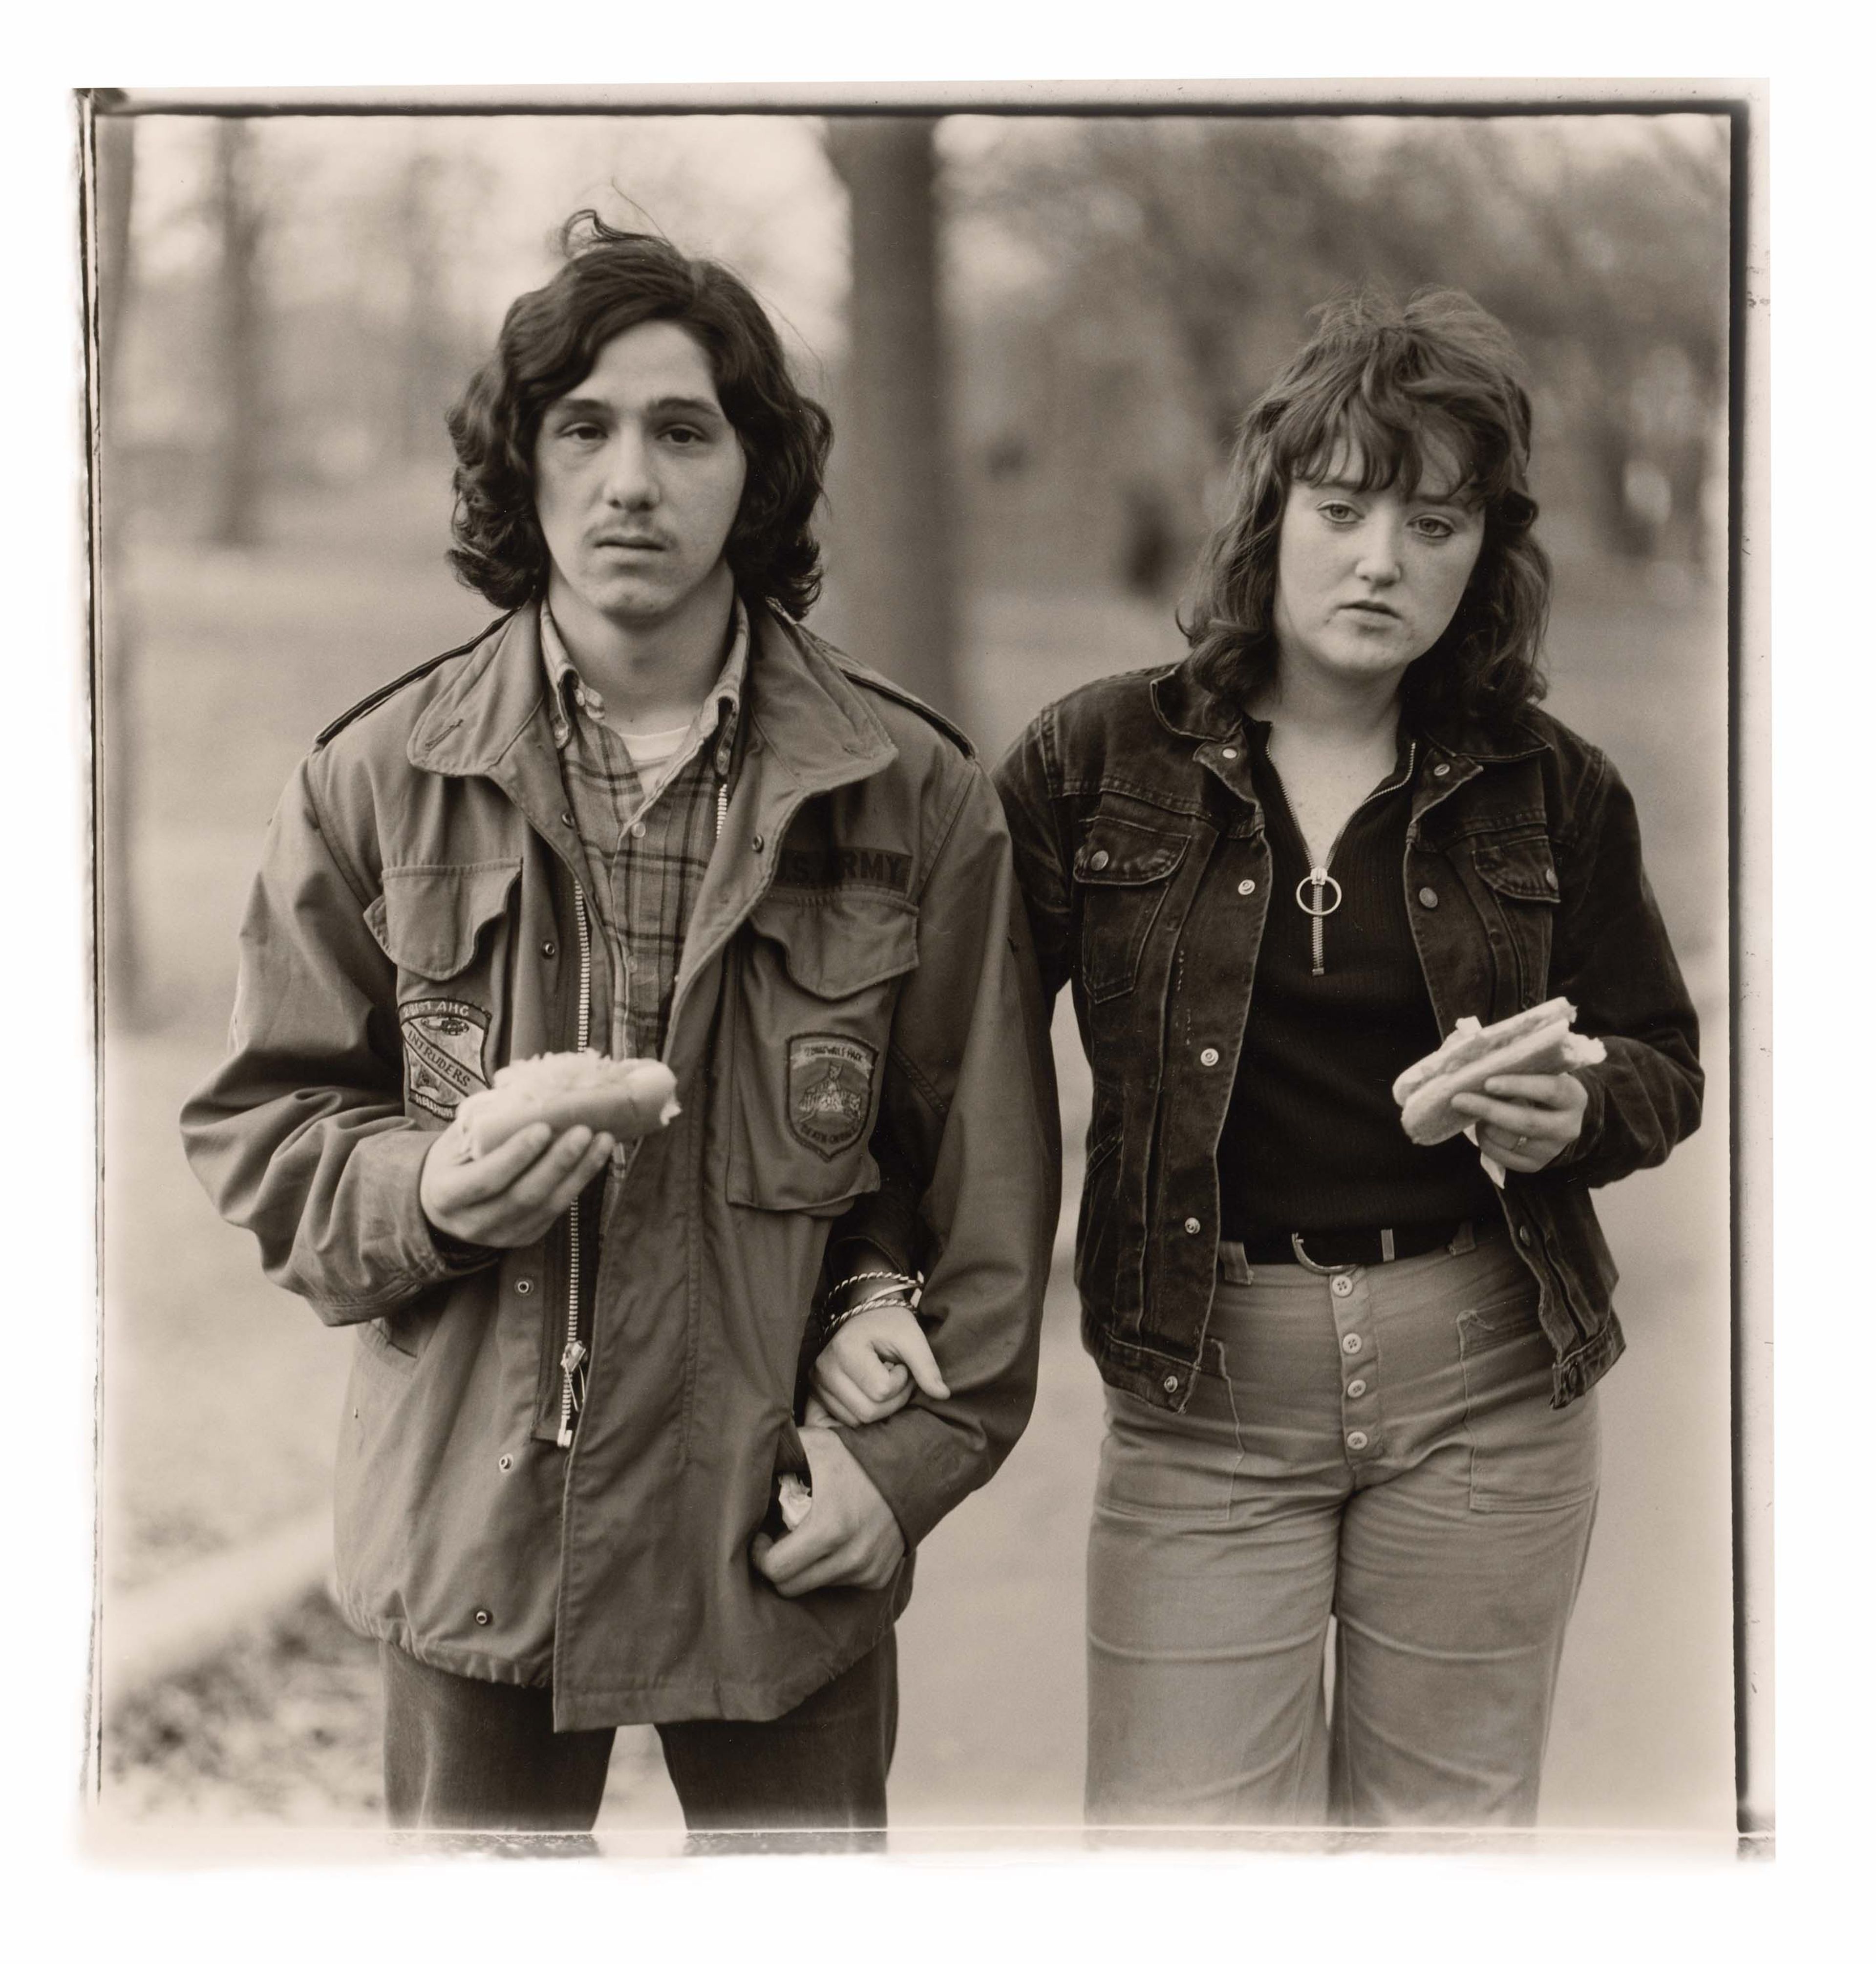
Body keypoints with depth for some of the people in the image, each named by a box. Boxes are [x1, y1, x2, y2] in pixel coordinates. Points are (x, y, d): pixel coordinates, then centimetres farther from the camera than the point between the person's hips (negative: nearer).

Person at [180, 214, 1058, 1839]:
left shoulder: (913, 795, -1)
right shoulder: (380, 779, 0)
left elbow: (988, 1177, 3)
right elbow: (260, 1128, 5)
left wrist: (917, 1451, -4)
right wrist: (424, 1193, -15)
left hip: (786, 1529, 0)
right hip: (474, 1520, 1)